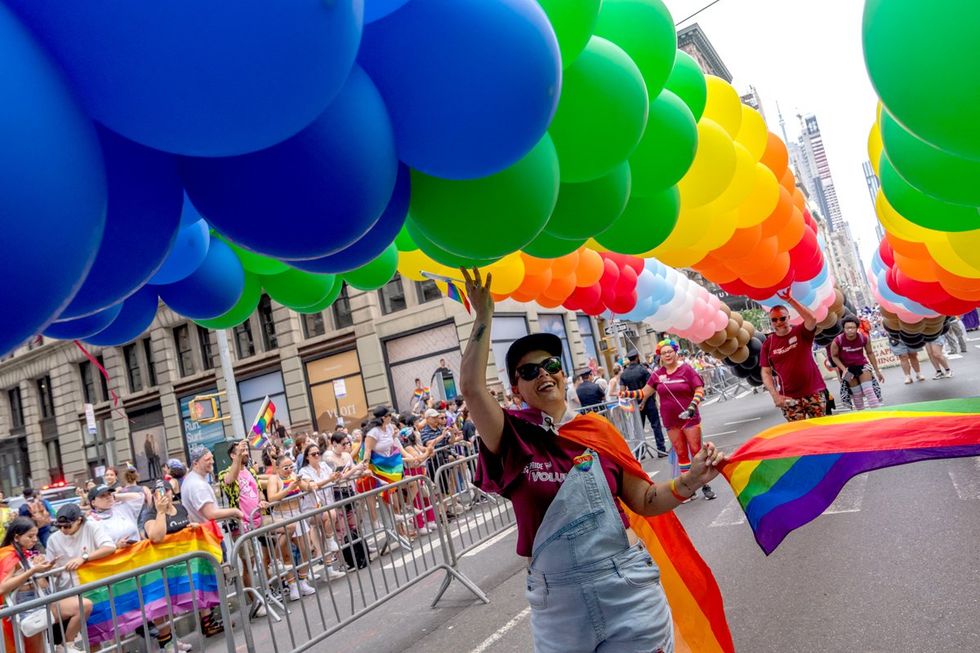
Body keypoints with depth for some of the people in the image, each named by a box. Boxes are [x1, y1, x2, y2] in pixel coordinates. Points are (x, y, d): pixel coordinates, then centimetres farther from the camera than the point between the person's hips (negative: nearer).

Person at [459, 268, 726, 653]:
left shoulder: (596, 428, -1)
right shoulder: (514, 437, -5)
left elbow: (644, 501, 2)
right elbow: (471, 388, -21)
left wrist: (688, 483, -14)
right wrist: (483, 316, -18)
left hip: (626, 587, 1)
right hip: (557, 600, 0)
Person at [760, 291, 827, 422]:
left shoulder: (801, 332, -1)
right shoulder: (768, 344, 2)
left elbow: (812, 319, -23)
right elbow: (766, 373, 2)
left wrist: (790, 300, -25)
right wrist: (775, 395, -12)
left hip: (814, 392, -1)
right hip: (789, 398, 1)